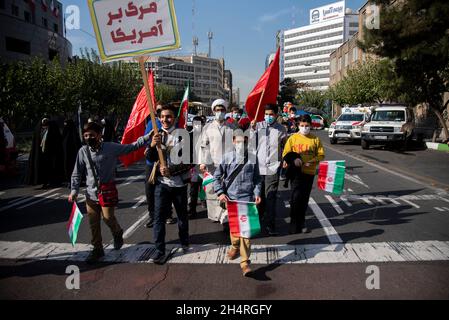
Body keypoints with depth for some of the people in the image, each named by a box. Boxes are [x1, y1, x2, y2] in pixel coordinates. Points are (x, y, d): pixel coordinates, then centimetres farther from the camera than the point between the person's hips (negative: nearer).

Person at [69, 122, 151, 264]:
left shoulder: (111, 147, -8)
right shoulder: (83, 151, -2)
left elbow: (132, 147, -4)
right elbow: (77, 173, 5)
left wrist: (148, 136, -10)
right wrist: (74, 191, -2)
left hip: (107, 190, -3)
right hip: (91, 193, 3)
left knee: (108, 217, -6)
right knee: (93, 223, 9)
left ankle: (118, 233, 30)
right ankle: (97, 249, 28)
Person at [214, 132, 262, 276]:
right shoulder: (227, 158, 2)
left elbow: (257, 178, 11)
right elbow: (217, 176, 6)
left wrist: (257, 193, -1)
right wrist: (220, 192, -3)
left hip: (247, 198, -1)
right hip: (231, 198, 1)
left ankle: (245, 261, -3)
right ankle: (235, 246, 43)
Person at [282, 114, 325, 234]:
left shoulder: (315, 139, 6)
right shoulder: (293, 138, 4)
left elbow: (321, 155, 5)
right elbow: (285, 153, 2)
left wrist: (312, 161, -13)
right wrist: (293, 160, -18)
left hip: (309, 172, 2)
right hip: (296, 172, -2)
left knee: (304, 198, 10)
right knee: (296, 197, -9)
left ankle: (301, 223, 25)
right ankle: (294, 224, 1)